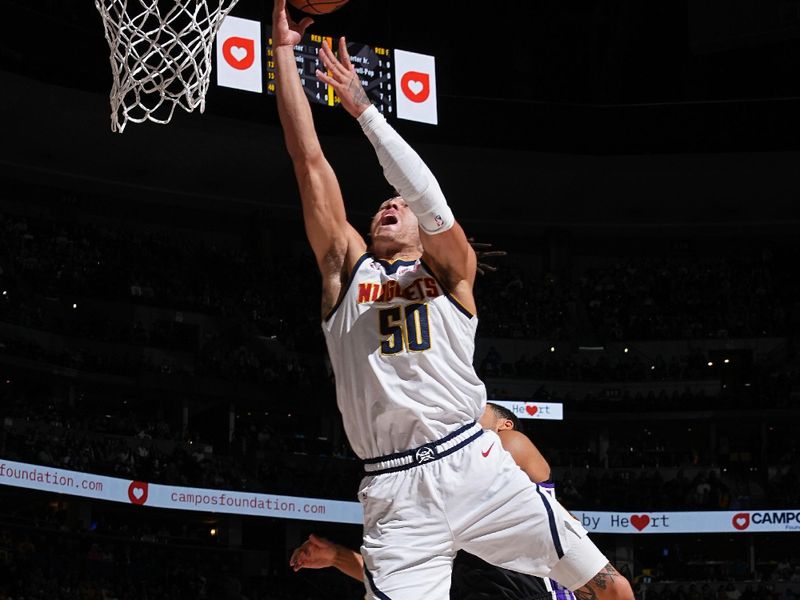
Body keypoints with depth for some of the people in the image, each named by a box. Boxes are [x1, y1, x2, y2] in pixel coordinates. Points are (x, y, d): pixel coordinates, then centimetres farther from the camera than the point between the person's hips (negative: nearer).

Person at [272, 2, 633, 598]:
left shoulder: (449, 270, 13)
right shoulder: (347, 269, 15)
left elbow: (427, 196, -6)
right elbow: (309, 162, 9)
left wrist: (362, 106, -7)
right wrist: (284, 50, 6)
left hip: (475, 466, 0)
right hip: (395, 494, 0)